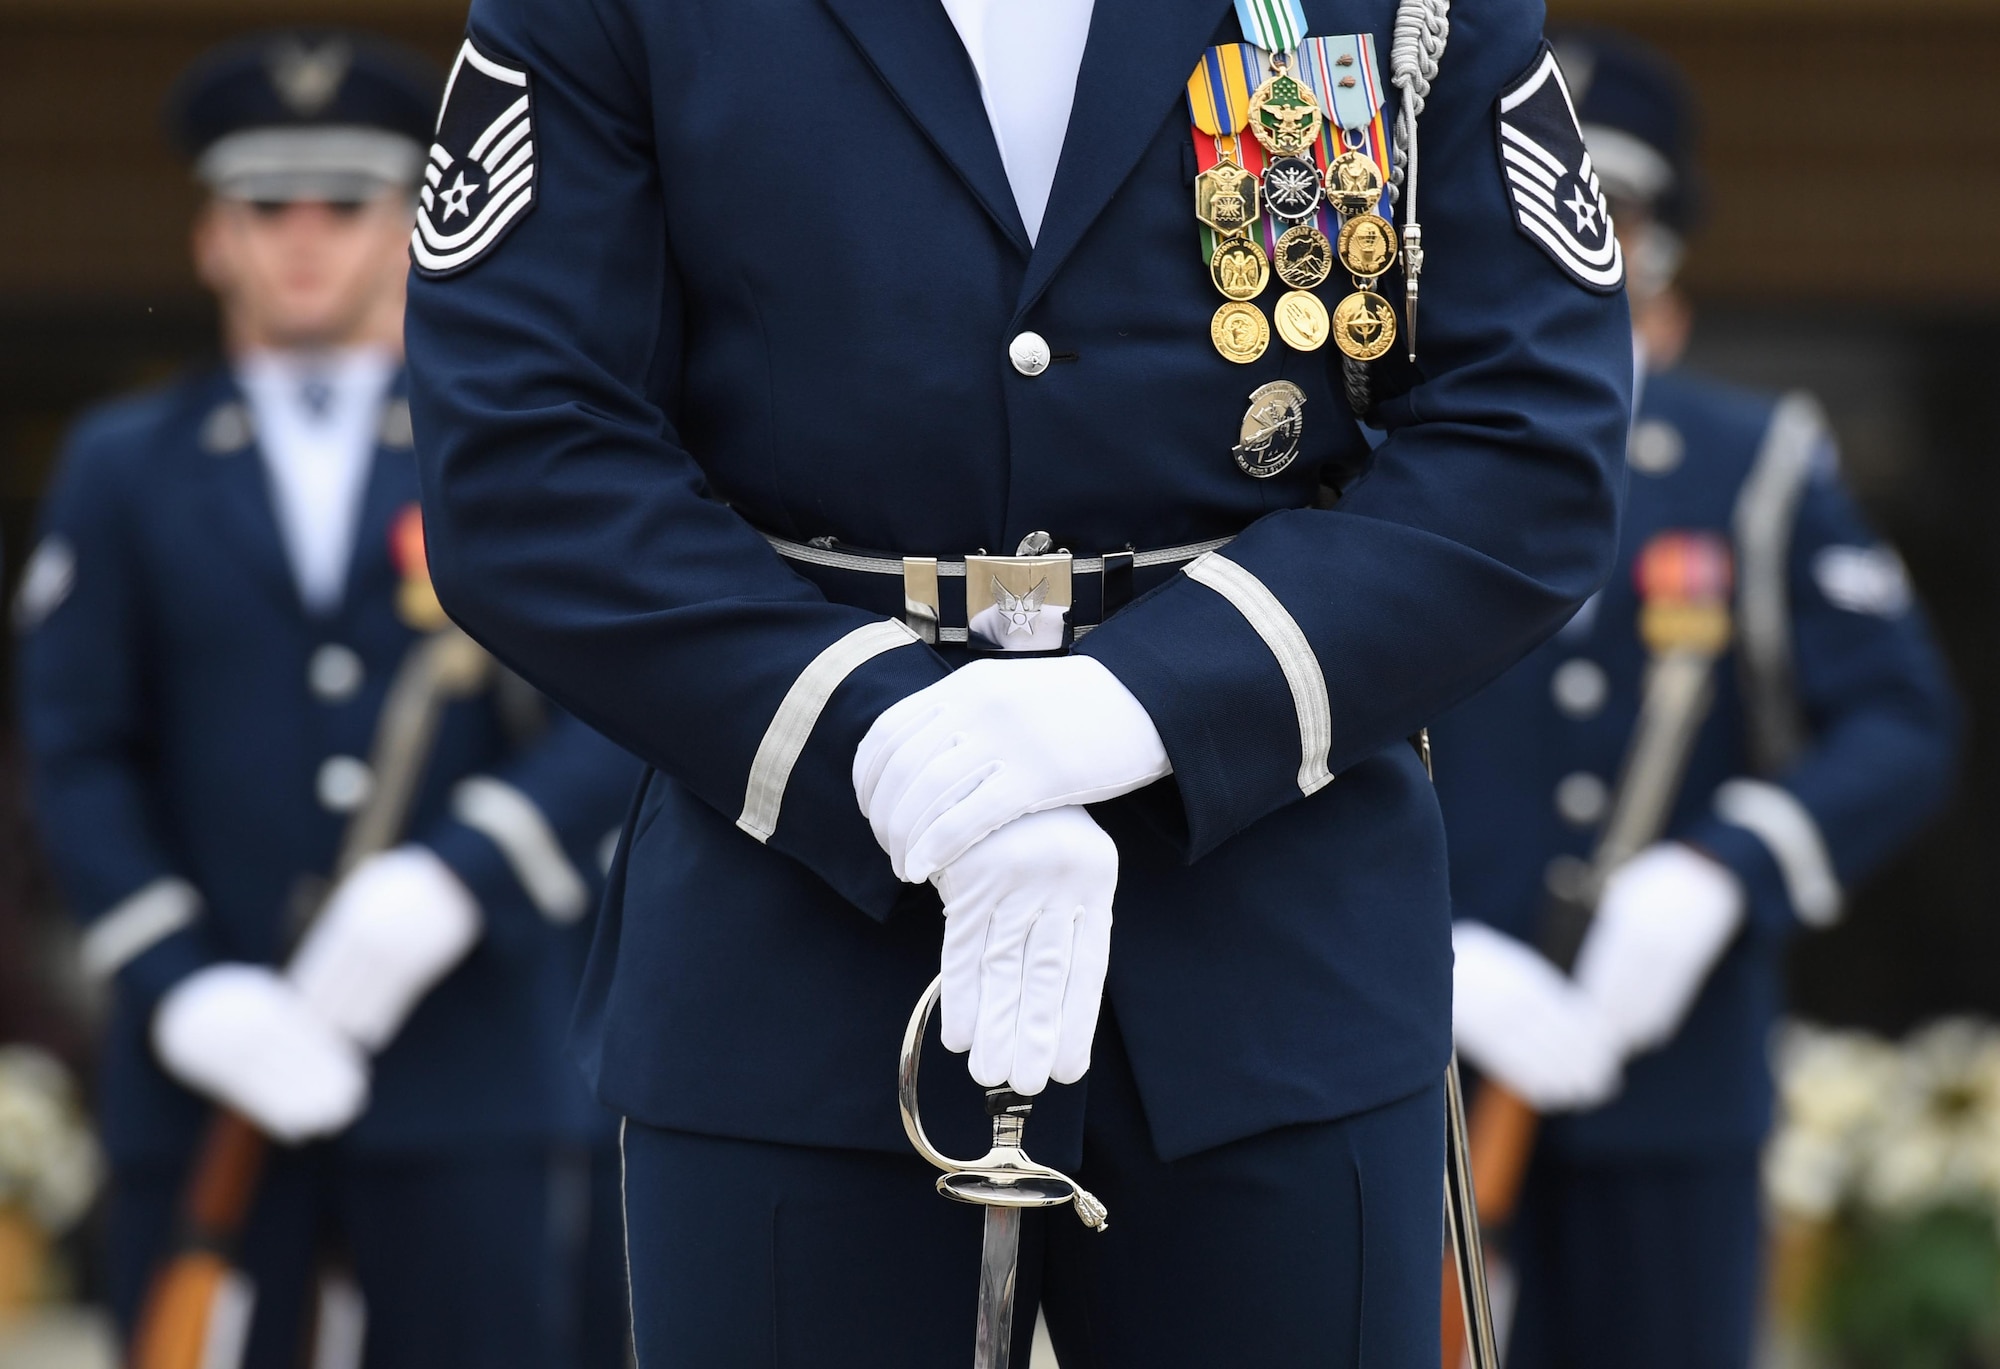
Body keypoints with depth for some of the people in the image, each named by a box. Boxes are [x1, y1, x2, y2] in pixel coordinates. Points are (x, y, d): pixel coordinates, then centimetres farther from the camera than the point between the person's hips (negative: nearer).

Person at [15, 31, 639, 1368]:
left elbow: (622, 723, 0)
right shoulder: (123, 470, 12)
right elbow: (78, 758, 5)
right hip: (209, 1064, 1)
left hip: (471, 1070, -1)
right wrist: (183, 990, -9)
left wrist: (445, 888, -15)